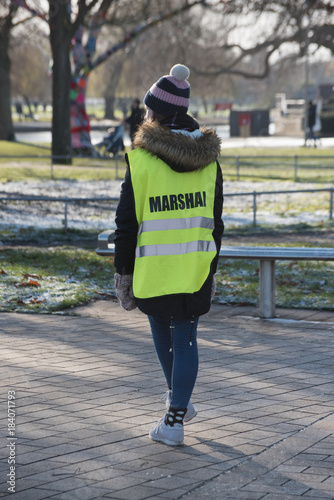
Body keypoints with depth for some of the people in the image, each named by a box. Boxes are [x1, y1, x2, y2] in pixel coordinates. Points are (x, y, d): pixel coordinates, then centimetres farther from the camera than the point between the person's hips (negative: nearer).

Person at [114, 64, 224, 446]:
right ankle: (176, 415, 5)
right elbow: (215, 221, 7)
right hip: (197, 266, 2)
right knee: (185, 336, 7)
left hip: (153, 268, -2)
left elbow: (127, 223, -9)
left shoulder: (142, 160, -11)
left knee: (161, 327, 20)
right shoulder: (209, 159, 2)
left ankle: (178, 399, 32)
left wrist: (123, 274, 0)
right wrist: (210, 268, 16)